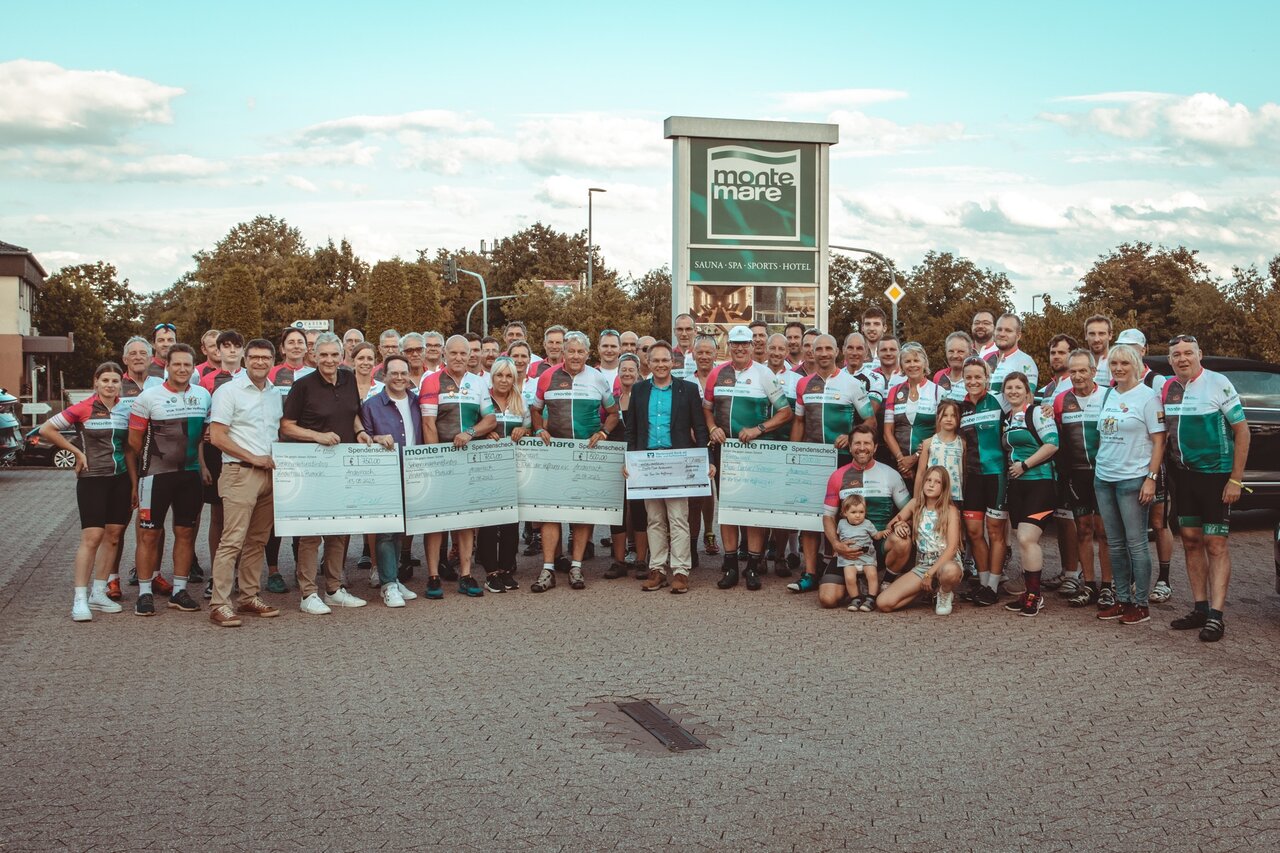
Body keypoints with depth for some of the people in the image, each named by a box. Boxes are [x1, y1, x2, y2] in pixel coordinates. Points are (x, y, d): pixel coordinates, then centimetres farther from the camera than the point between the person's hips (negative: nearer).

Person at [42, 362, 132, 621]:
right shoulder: (83, 409, -7)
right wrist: (77, 452, -6)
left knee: (113, 536, 6)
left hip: (121, 480, 5)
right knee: (92, 537, -10)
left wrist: (134, 483, 10)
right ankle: (80, 598, -6)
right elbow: (46, 429, -5)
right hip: (92, 479, -5)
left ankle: (98, 594, 15)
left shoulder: (125, 410, 6)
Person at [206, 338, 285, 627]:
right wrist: (254, 458, -11)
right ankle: (219, 604, -8)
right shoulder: (228, 391, -5)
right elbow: (216, 437, -10)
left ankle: (249, 597, 20)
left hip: (269, 474, 7)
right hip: (240, 473, -7)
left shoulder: (276, 394, 15)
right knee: (232, 540, -11)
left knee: (258, 540, 11)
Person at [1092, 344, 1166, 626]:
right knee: (1115, 544, 11)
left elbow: (1159, 441, -9)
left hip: (1133, 480, -6)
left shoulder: (1147, 396, -7)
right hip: (1104, 478, 7)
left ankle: (1142, 603, 5)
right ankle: (1122, 599, 19)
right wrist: (1099, 466, 13)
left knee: (1136, 543, -2)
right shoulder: (1107, 395, 12)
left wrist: (1151, 478, -15)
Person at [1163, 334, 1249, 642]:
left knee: (1215, 544, -5)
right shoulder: (1167, 388, 5)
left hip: (1216, 475, -6)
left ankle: (1216, 615, -3)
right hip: (1183, 475, 6)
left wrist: (1235, 479, -13)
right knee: (1191, 541, 8)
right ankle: (1200, 608, 16)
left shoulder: (1218, 384, -10)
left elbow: (1242, 430, -10)